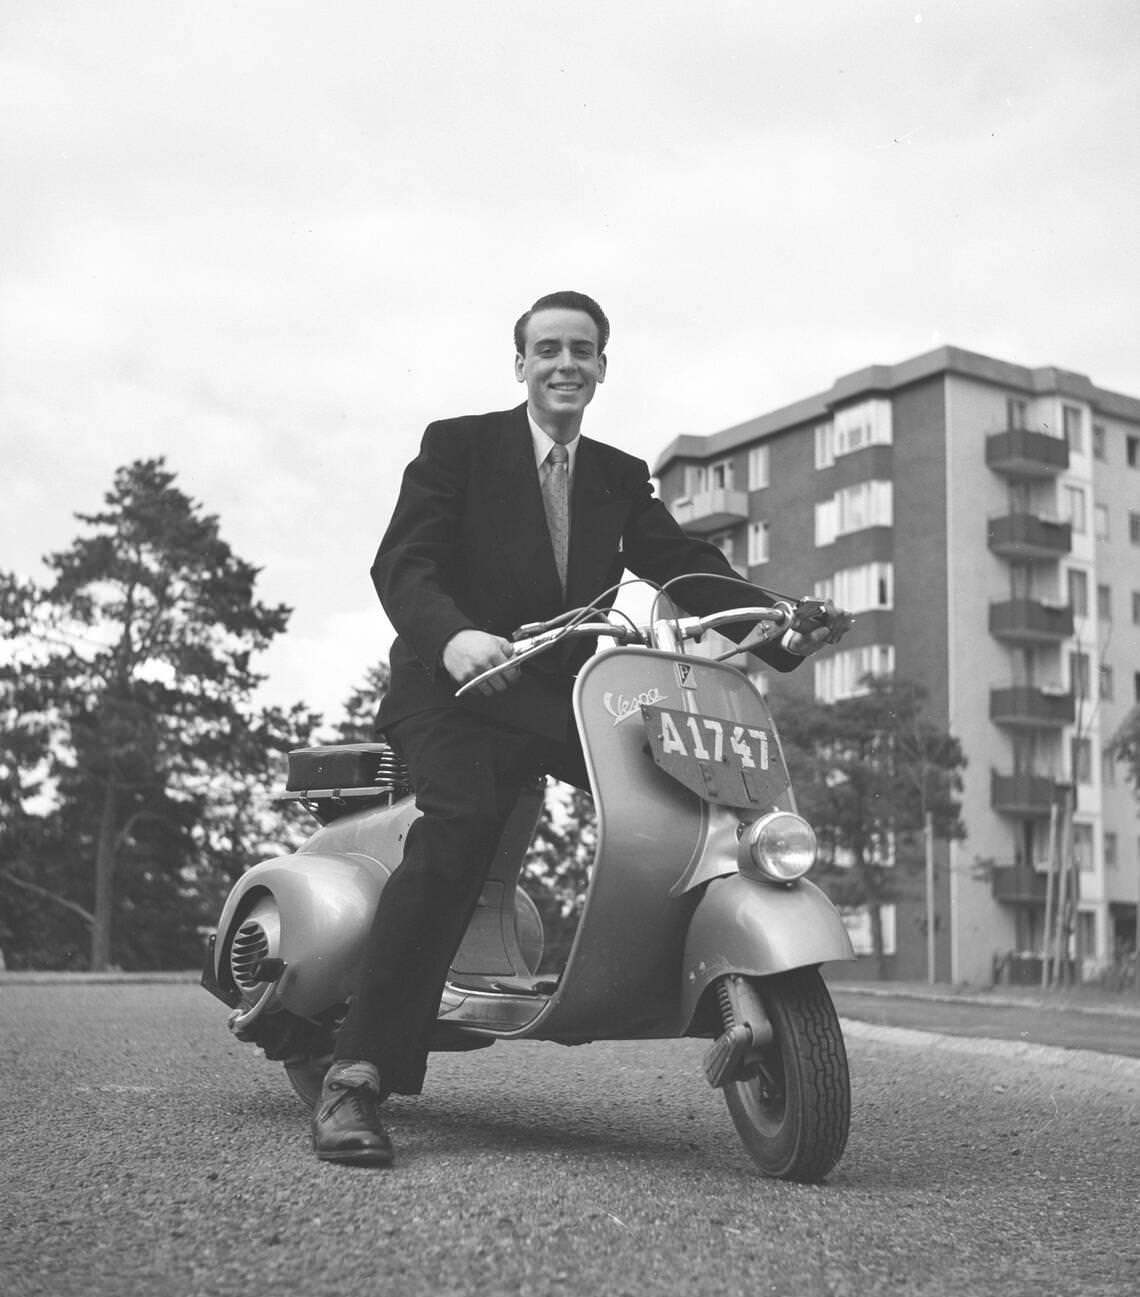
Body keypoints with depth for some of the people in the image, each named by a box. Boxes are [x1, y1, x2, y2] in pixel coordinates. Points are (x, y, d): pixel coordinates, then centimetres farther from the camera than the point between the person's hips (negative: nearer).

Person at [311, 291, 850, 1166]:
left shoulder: (621, 478, 17)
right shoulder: (457, 445, 3)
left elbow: (689, 565, 6)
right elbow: (402, 561, -9)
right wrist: (453, 635, -31)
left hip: (564, 695, 5)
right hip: (456, 689, -5)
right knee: (461, 827, -32)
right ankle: (357, 1076, -30)